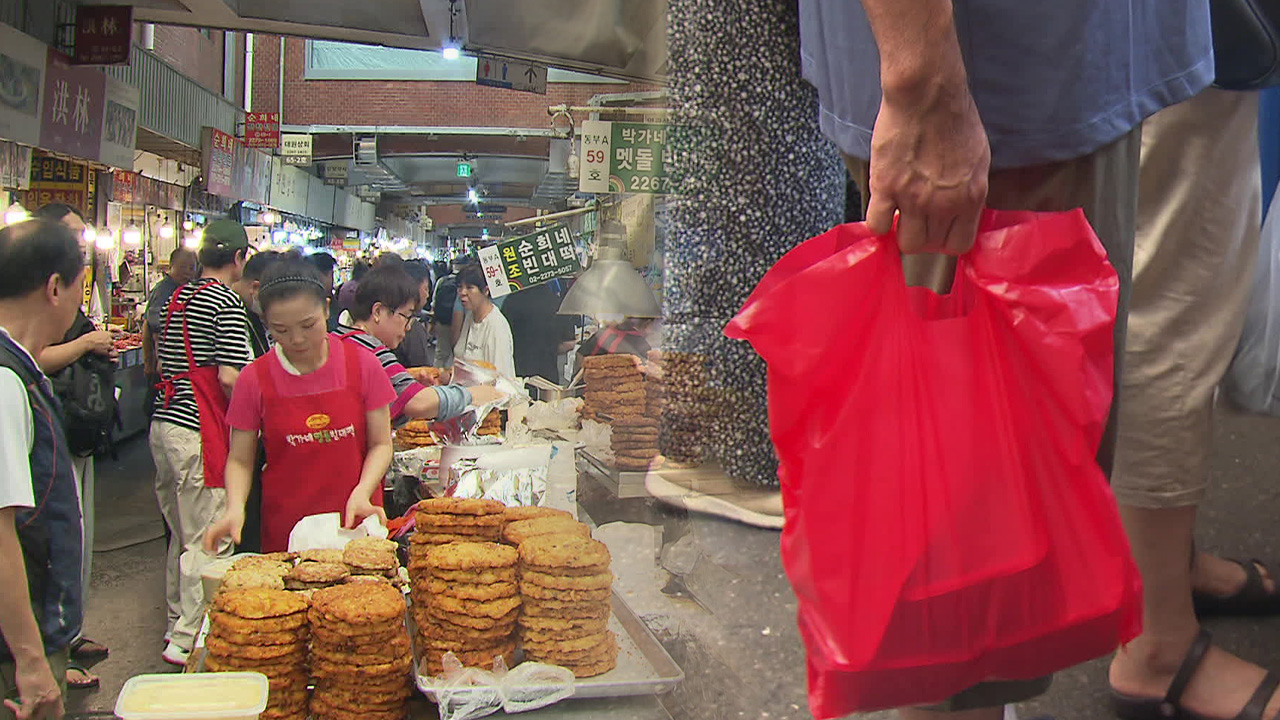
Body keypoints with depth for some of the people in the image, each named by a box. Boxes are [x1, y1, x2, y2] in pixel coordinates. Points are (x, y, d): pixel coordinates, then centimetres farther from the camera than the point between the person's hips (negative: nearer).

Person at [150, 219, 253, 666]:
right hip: (198, 432, -9)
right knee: (209, 540, -2)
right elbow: (229, 377, -17)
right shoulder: (227, 303, -11)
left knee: (183, 532, 20)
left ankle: (178, 619, 31)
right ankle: (187, 640, 2)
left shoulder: (179, 298, 14)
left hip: (164, 423, 9)